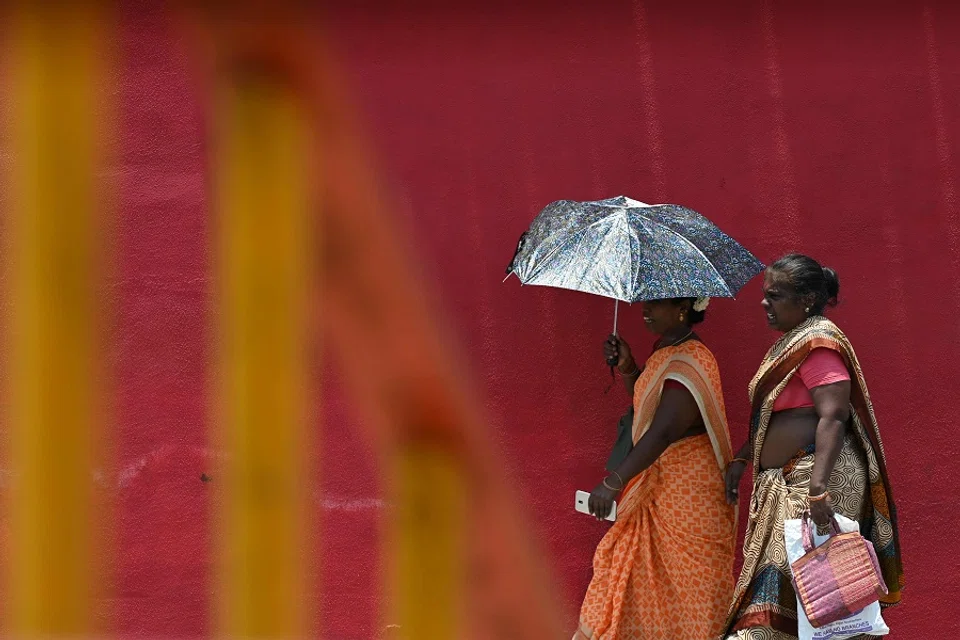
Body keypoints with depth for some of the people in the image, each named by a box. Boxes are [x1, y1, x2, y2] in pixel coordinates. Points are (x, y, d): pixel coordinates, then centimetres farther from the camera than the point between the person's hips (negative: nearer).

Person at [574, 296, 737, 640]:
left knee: (687, 578, 0)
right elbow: (645, 400, 20)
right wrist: (627, 366, 1)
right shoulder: (665, 348, 8)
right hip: (657, 483, 10)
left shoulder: (689, 363, -23)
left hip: (686, 489, -10)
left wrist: (613, 482, -35)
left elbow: (663, 431, -32)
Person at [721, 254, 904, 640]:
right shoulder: (791, 342, 18)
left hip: (814, 476, -10)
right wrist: (742, 459, 21)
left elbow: (833, 417, -24)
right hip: (783, 480, 10)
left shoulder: (818, 342, -13)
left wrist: (818, 489, -32)